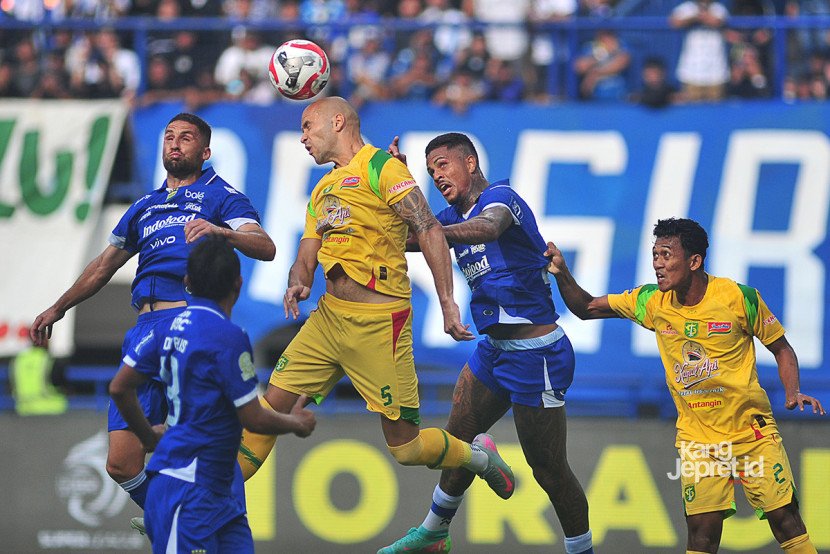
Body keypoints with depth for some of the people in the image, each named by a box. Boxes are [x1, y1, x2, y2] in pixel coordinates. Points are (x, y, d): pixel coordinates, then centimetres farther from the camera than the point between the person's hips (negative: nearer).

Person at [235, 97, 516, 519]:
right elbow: (306, 258, 21)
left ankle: (478, 456, 23)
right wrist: (297, 285, -4)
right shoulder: (323, 190, 21)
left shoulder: (380, 168, -5)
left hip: (378, 324, -7)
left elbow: (429, 232, -13)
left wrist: (447, 303, -20)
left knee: (405, 445, -3)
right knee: (272, 404, -1)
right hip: (328, 315, 7)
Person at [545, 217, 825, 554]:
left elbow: (781, 349, 1)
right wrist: (562, 274, -9)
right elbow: (586, 308, 7)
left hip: (751, 429, -2)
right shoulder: (653, 302, -2)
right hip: (697, 437, 2)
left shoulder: (739, 298, -11)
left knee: (785, 520, -4)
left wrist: (792, 393, -15)